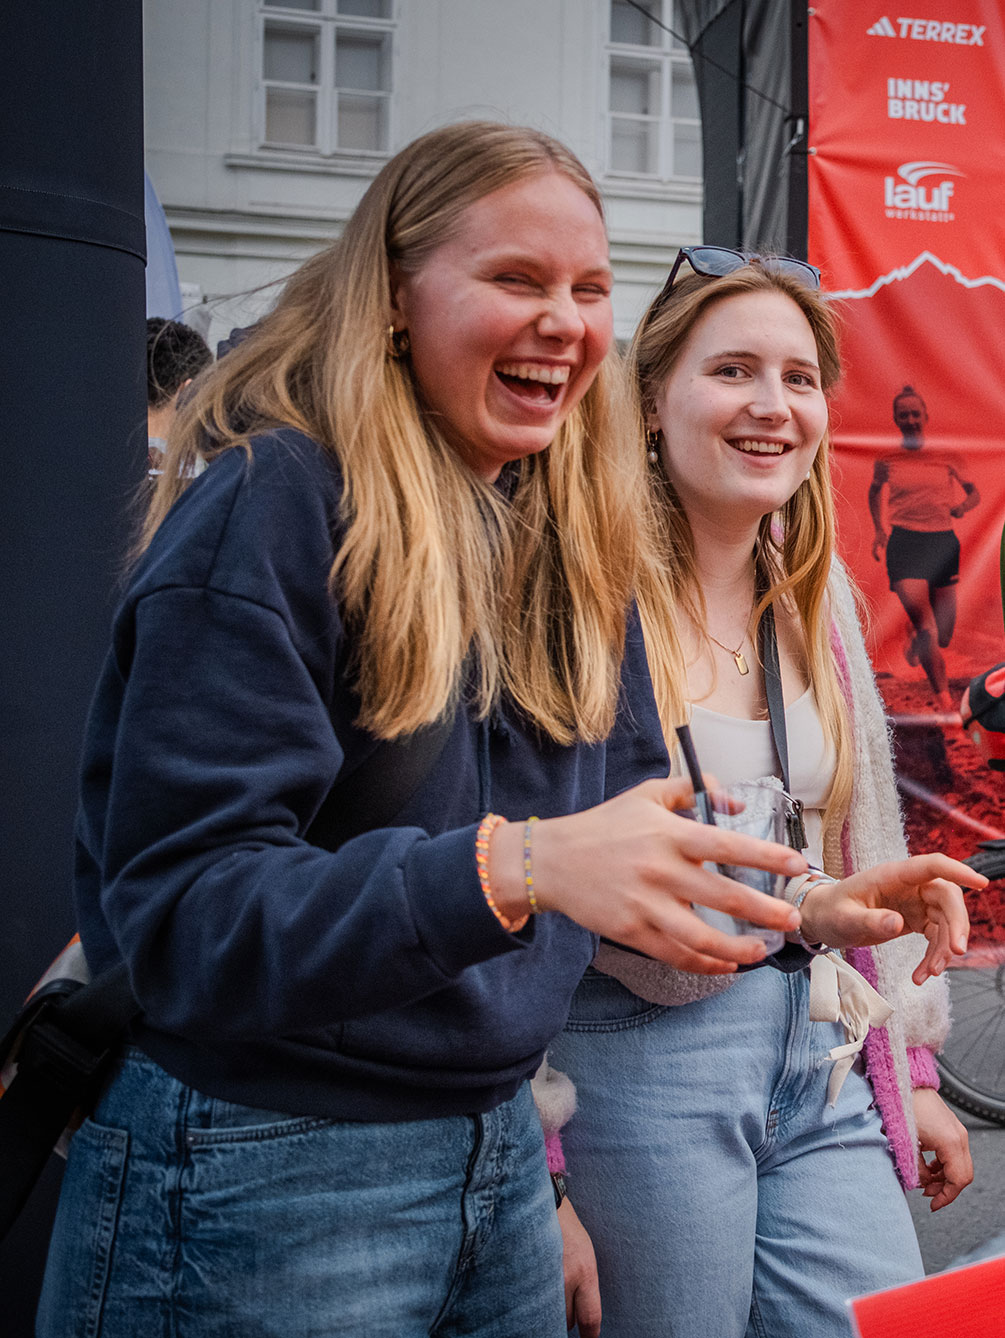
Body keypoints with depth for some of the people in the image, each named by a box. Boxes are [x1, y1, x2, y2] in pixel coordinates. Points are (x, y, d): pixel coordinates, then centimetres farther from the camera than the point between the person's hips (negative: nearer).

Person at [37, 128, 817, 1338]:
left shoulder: (569, 537, 5)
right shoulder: (271, 504, -17)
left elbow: (624, 801, 10)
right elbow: (185, 911, -23)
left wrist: (806, 907, -6)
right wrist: (510, 866, -35)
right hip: (256, 1175, -6)